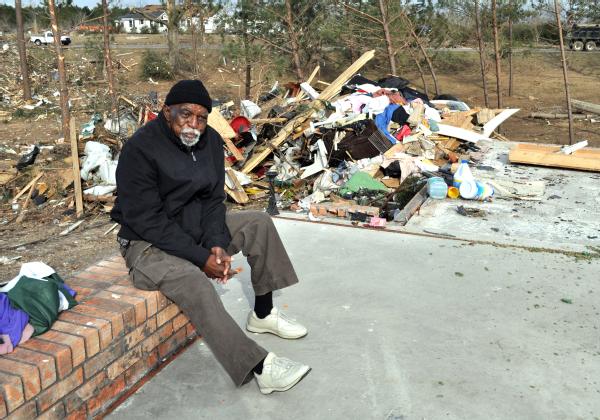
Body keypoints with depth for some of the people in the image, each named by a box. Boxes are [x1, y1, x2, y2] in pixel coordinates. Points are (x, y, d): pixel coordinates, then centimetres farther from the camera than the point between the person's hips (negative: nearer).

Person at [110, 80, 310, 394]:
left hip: (196, 227, 7)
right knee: (193, 281, -35)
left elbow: (213, 200, 1)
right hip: (149, 242, -7)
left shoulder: (210, 141, -2)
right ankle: (259, 366, -34)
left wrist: (217, 244, -17)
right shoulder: (140, 149, -22)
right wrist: (201, 257, -27)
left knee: (259, 223, -3)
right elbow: (148, 222, -24)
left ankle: (263, 314, 7)